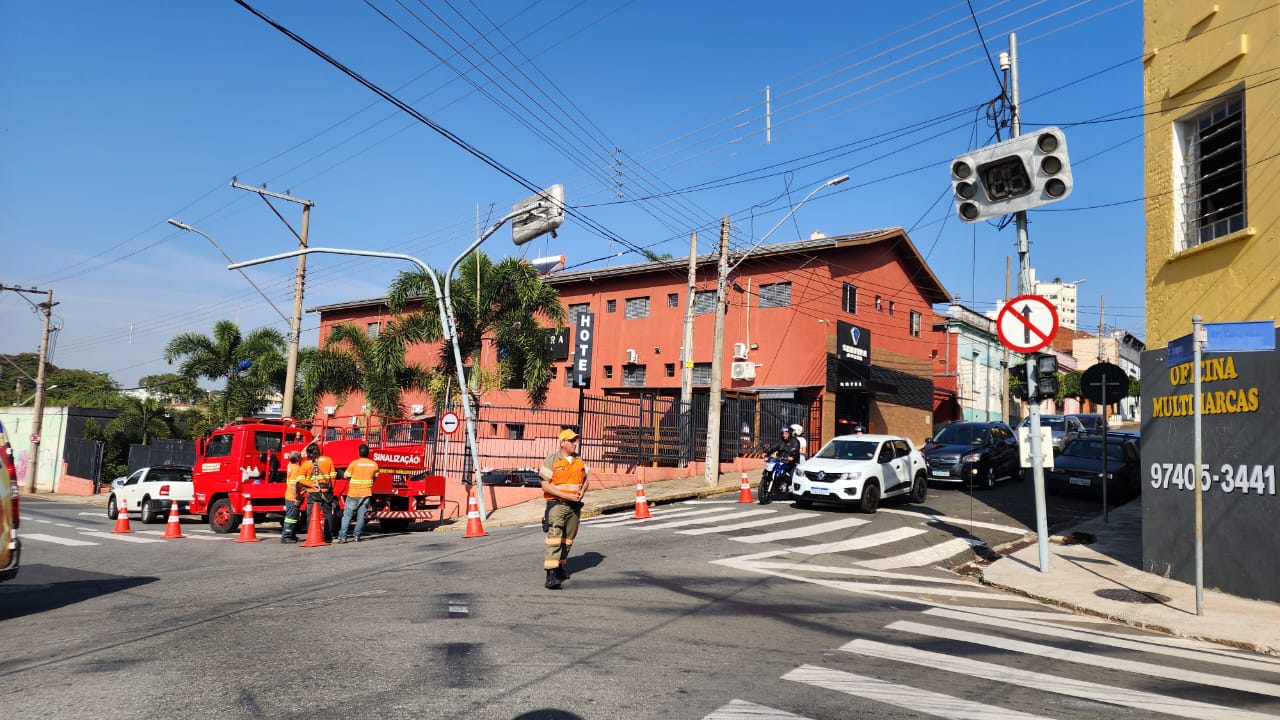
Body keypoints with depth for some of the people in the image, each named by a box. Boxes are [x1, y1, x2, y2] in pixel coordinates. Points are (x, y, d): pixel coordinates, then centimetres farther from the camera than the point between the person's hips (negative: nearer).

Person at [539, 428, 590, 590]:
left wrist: (582, 492, -1)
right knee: (554, 537, -16)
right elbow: (545, 485, -11)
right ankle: (551, 575, -20)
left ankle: (559, 567, 28)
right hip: (557, 504, -6)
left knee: (568, 540, 12)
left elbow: (585, 480, 21)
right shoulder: (552, 460, -8)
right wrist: (566, 496, -17)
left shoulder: (579, 461, 10)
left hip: (575, 506, 6)